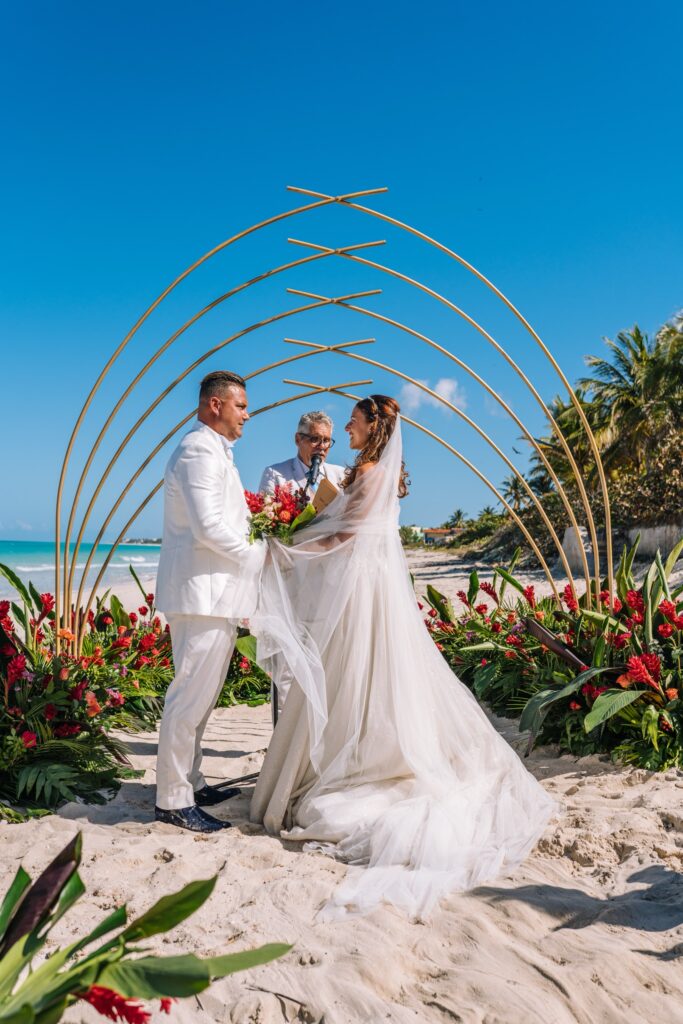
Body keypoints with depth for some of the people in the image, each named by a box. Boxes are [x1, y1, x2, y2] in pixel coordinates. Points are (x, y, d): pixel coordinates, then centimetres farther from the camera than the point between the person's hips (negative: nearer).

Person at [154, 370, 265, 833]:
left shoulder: (215, 452, 21)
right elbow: (209, 528, -21)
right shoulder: (200, 451, -13)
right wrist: (258, 553, -10)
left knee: (201, 694, 16)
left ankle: (190, 783, 27)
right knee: (191, 694, -5)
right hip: (203, 592, -11)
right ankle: (172, 800, 6)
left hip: (215, 591, 11)